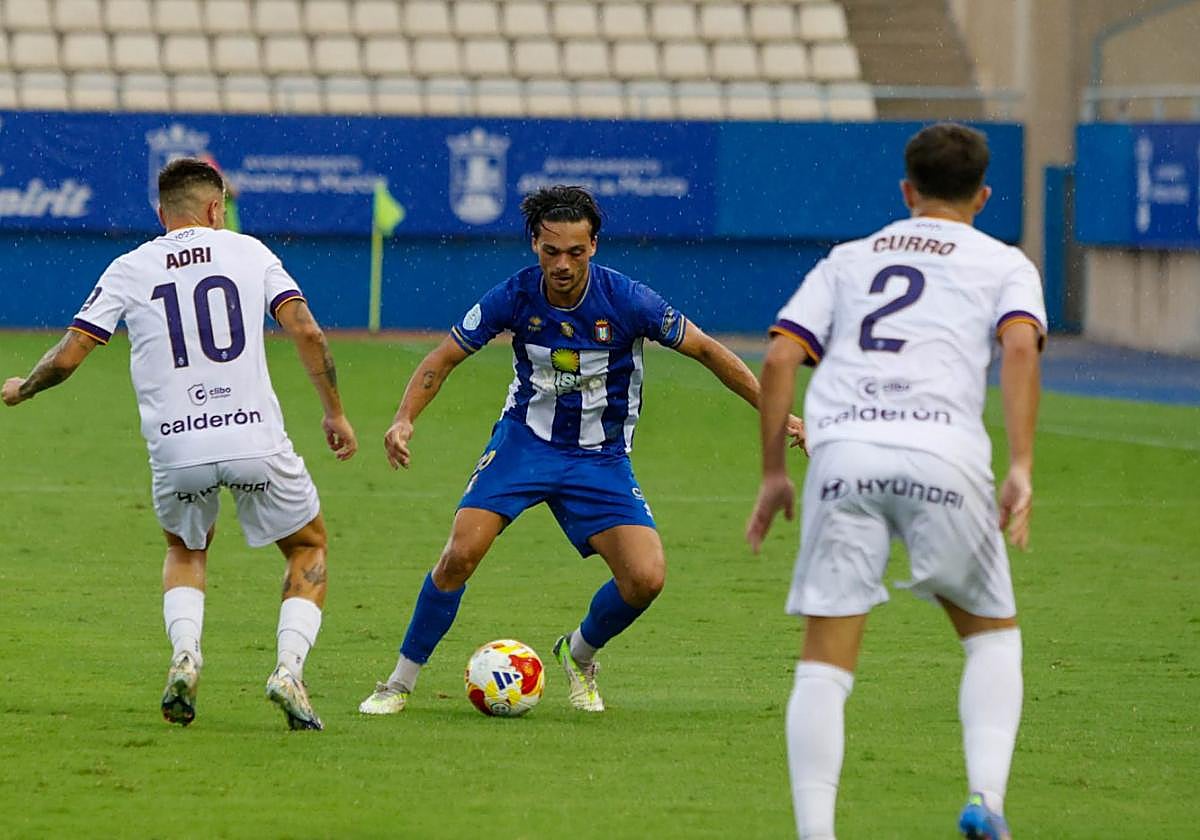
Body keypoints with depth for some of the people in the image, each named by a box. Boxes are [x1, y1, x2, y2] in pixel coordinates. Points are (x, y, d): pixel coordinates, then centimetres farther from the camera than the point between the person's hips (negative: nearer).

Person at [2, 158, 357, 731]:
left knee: (185, 550, 29)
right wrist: (334, 411, 10)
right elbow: (306, 332, 0)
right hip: (256, 439, -1)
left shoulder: (129, 270, 8)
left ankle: (184, 656, 2)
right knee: (309, 548, 20)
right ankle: (289, 670, -3)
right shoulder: (249, 252, 8)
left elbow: (67, 357, 6)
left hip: (175, 447, 1)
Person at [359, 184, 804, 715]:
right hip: (524, 438, 0)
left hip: (601, 457, 0)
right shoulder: (514, 297, -14)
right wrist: (404, 420, -20)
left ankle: (579, 655, 16)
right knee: (461, 555, -19)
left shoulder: (626, 300, -18)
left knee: (646, 577, -16)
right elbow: (444, 358, -4)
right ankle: (401, 682, -1)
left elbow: (707, 352, -7)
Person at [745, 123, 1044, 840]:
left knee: (824, 665, 4)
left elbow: (779, 360, 13)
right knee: (993, 635, 18)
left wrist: (774, 474, 17)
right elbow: (1020, 347, -2)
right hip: (942, 454, -1)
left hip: (842, 453, 1)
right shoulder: (1004, 264, 19)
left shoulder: (848, 261, 26)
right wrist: (1021, 469, -7)